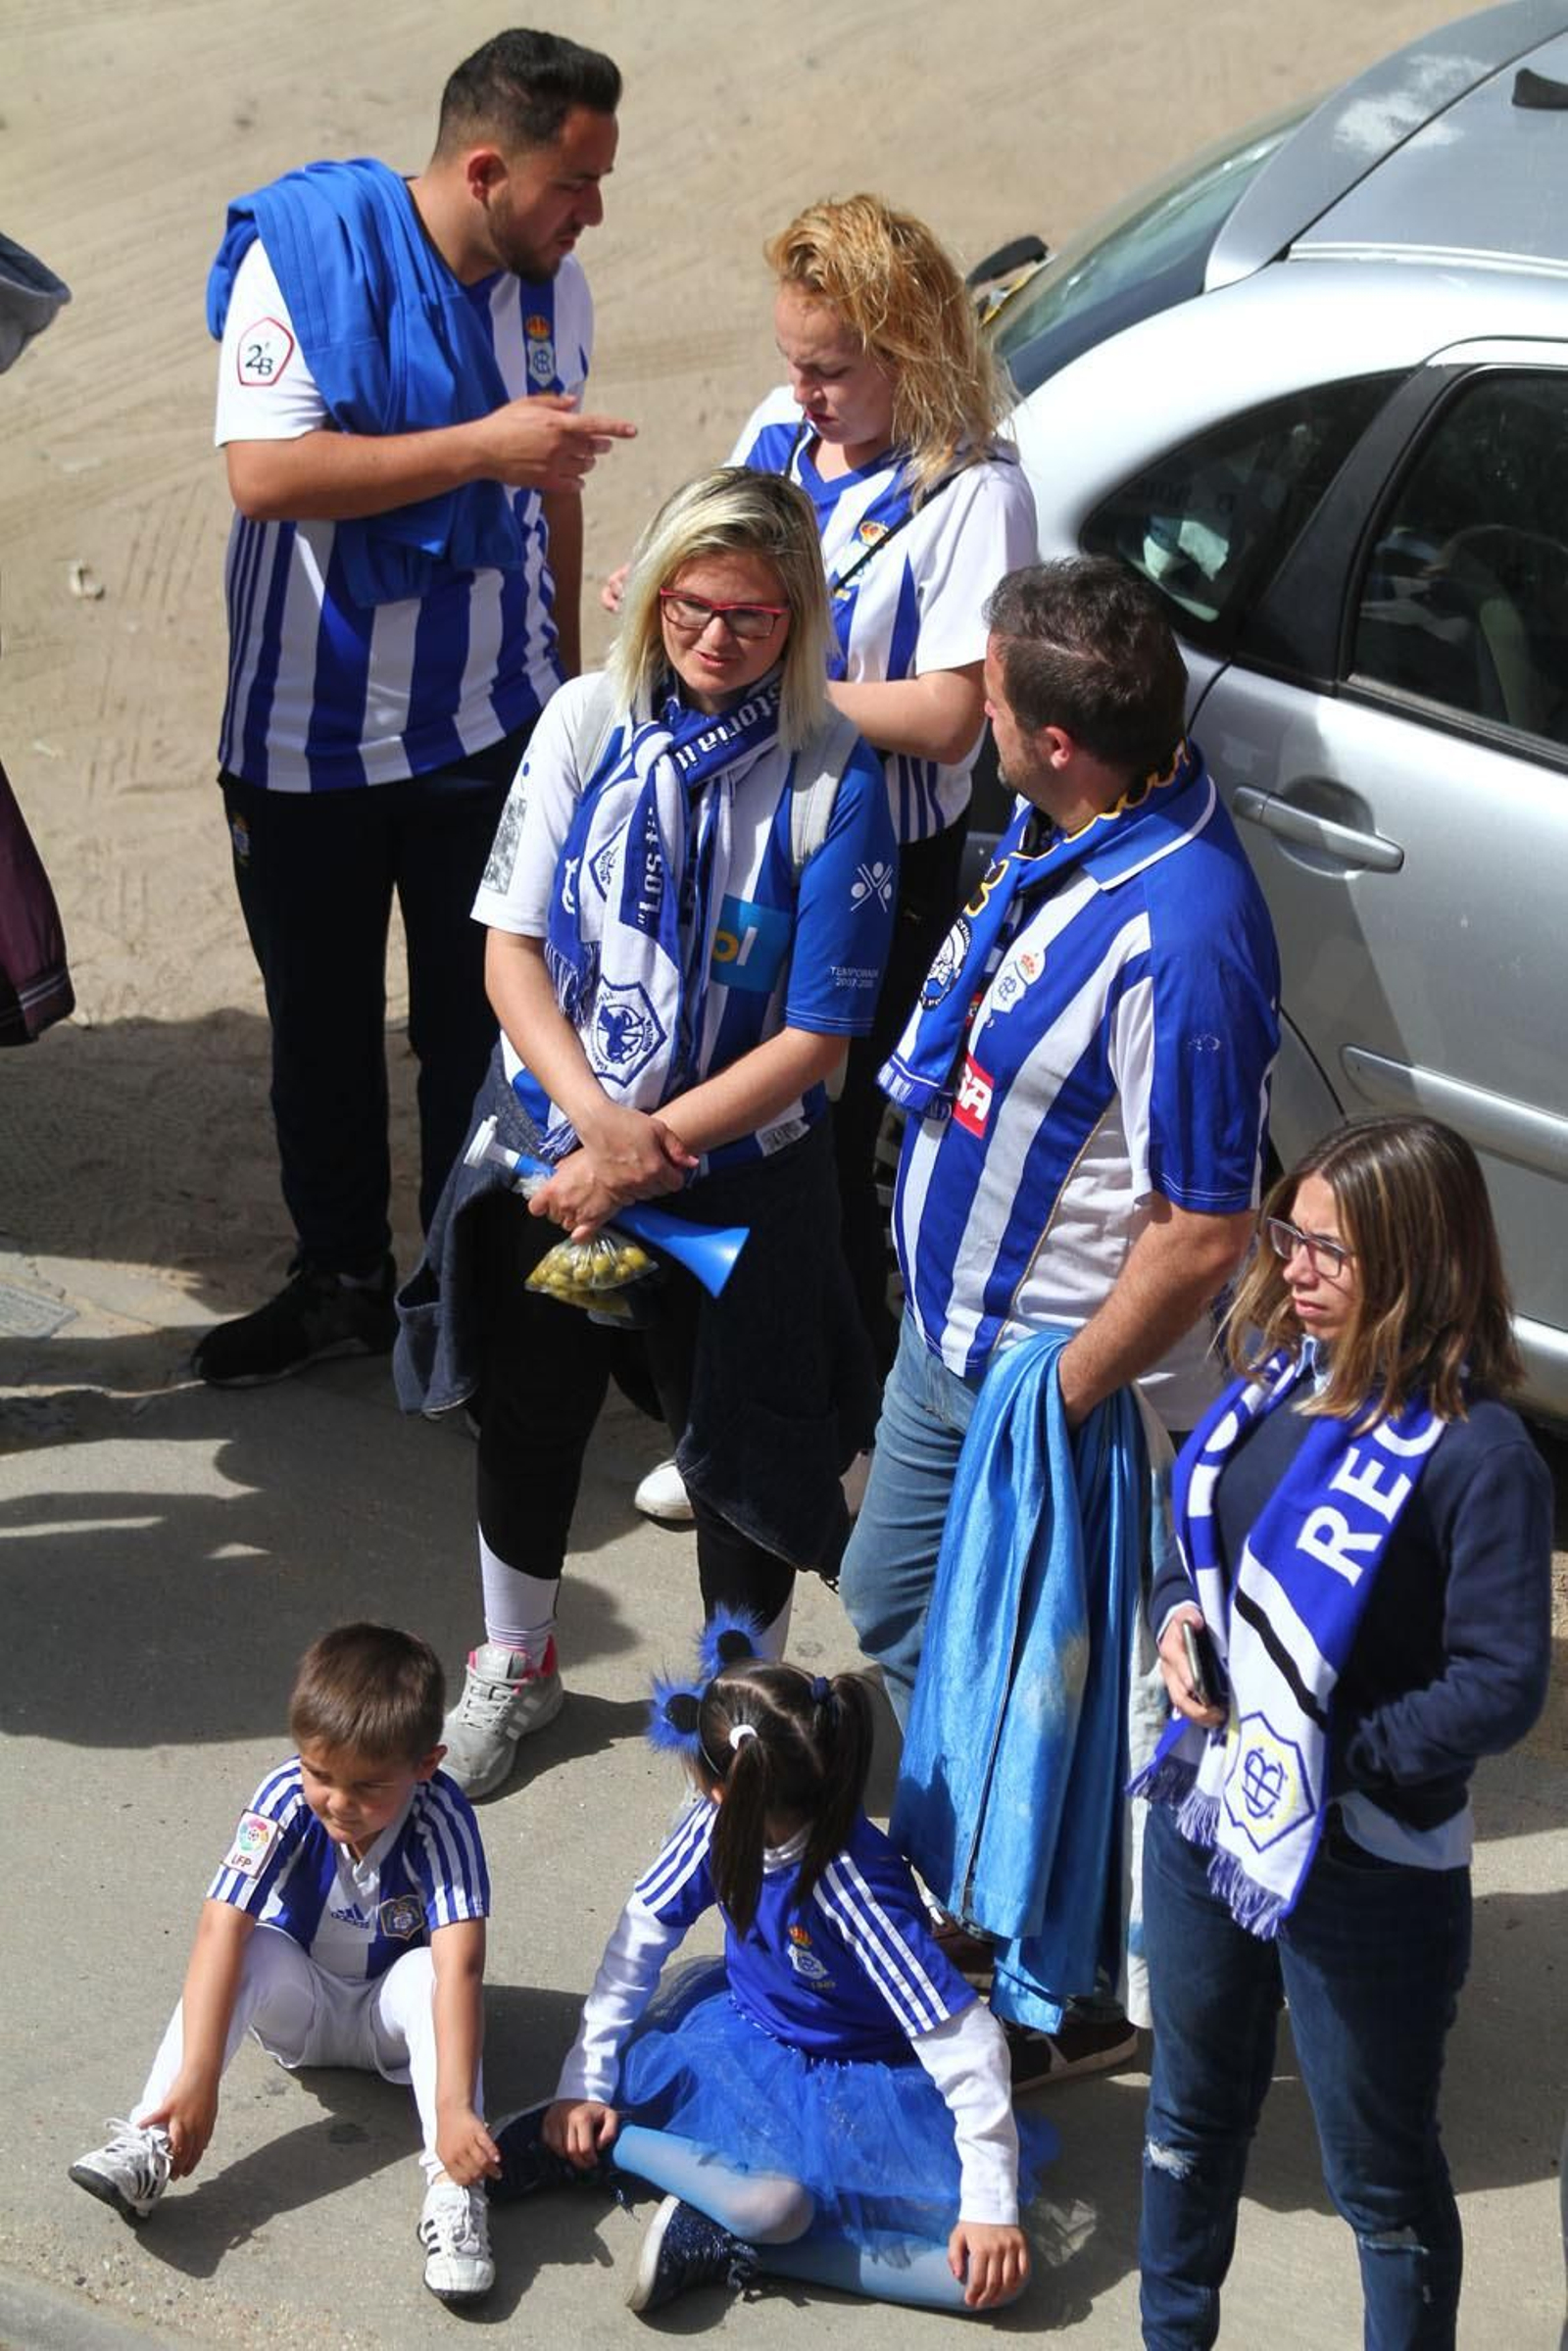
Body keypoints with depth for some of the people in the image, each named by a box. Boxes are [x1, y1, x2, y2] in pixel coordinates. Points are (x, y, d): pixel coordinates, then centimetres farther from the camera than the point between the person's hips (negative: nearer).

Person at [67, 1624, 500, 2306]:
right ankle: (149, 2142, -34)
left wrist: (454, 2104, -51)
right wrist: (198, 2077, -41)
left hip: (391, 2015, -1)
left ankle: (453, 2191, -40)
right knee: (249, 1950, -29)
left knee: (428, 1973, -33)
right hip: (300, 2005, 1)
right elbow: (219, 1930, -33)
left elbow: (460, 1965, -40)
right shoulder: (287, 1799, -26)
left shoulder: (439, 1817, -30)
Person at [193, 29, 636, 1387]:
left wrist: (564, 678, 17)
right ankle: (341, 1283, 30)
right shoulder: (306, 251, -17)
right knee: (321, 1023, 13)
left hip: (488, 728, 2)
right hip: (306, 736, -2)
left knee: (483, 1025, 3)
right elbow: (263, 471, -27)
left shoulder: (554, 286, -1)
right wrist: (481, 447, -29)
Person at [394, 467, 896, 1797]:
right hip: (551, 1133, 3)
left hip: (736, 1169, -3)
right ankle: (515, 1663, 46)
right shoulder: (589, 721, -8)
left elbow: (816, 1039, -16)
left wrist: (645, 1152, -20)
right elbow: (512, 947, -7)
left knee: (741, 1442, 10)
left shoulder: (835, 777, -17)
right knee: (531, 1407, 20)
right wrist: (596, 1119, -20)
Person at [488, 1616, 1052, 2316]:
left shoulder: (854, 1883, -32)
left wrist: (992, 2205, -27)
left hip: (858, 2083, -2)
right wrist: (583, 2086, -4)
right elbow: (638, 1940, -2)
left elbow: (964, 2041, -30)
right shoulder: (717, 1828, -17)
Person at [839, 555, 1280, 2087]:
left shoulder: (1177, 936, -33)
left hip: (1056, 1377, -10)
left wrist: (1056, 1413, -21)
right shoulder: (1059, 827, -4)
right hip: (949, 1329, 10)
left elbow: (1203, 1233, -29)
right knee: (892, 1609, 24)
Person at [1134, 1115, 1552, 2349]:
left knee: (1381, 2177, 11)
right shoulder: (1278, 1374, -1)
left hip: (1363, 1867, -7)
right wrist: (1180, 1612, -6)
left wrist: (1331, 1757, -21)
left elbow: (1500, 1687, -23)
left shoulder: (1476, 1452, -23)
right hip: (1204, 1817, 8)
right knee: (1192, 2115, 27)